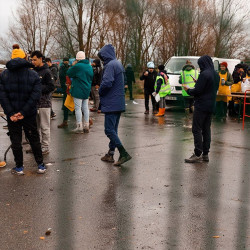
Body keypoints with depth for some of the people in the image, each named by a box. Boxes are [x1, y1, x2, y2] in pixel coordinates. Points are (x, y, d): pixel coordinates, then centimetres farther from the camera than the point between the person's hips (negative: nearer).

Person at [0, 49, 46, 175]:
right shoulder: (33, 75, -4)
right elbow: (35, 96, -13)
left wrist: (10, 113, -12)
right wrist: (24, 112, -14)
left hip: (12, 116, 0)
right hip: (29, 115, 0)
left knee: (15, 141, 10)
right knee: (34, 139, 13)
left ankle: (19, 167, 17)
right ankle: (40, 165, 18)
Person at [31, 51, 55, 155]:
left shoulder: (46, 72, -8)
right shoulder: (33, 71, 13)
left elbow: (51, 87, -14)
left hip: (44, 103, -7)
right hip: (34, 102, 7)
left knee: (44, 127, 0)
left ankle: (45, 147, 8)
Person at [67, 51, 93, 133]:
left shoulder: (77, 66, -15)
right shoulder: (89, 66, 9)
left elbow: (69, 73, -3)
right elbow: (92, 78, 17)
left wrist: (72, 66, 10)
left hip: (78, 90, -7)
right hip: (87, 90, 7)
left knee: (78, 108, -3)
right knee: (85, 108, 12)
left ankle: (79, 127, -4)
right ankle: (86, 126, 16)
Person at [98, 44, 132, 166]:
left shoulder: (110, 65, -14)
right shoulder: (118, 64, 17)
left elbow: (107, 82, -26)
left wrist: (100, 91, -6)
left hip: (111, 104, -10)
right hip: (119, 103, 10)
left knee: (109, 130, -8)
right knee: (113, 129, 15)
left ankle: (124, 153, -12)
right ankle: (110, 154, 23)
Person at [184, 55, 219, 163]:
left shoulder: (204, 74, -17)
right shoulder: (216, 74, 11)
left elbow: (197, 91, -19)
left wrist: (188, 90, 1)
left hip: (201, 106, -9)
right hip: (211, 106, 9)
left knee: (197, 129, -4)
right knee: (206, 129, 12)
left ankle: (198, 154, -6)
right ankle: (205, 154, 16)